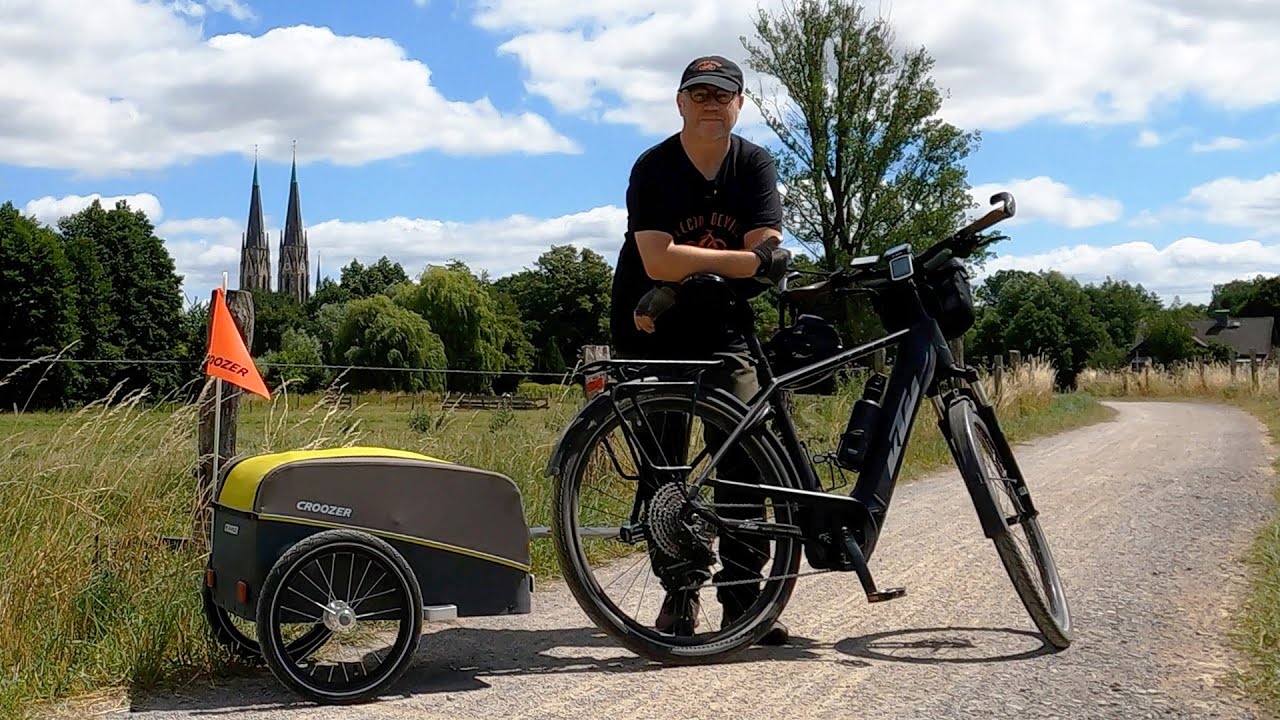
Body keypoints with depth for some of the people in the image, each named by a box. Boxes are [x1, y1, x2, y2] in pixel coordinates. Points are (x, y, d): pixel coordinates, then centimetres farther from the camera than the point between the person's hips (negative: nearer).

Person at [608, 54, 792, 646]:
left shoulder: (756, 165, -4)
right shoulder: (653, 169, -12)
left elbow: (765, 259, -15)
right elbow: (658, 260, -26)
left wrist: (677, 290, -24)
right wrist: (747, 259, -28)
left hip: (721, 329, 2)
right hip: (650, 332, -2)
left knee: (745, 457, -7)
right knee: (661, 464, -2)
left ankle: (742, 598, -2)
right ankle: (677, 592, 9)